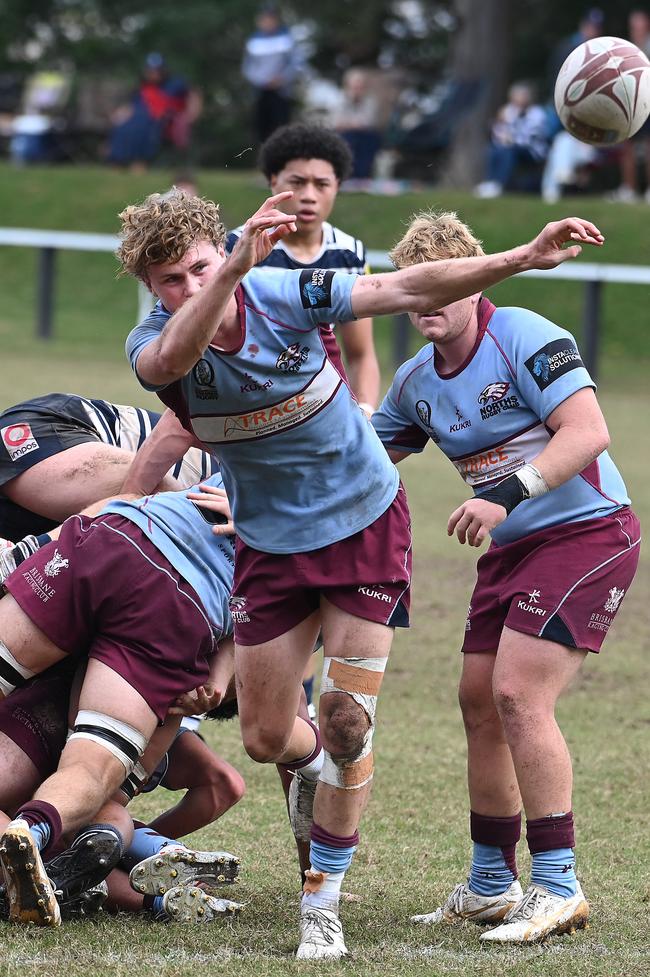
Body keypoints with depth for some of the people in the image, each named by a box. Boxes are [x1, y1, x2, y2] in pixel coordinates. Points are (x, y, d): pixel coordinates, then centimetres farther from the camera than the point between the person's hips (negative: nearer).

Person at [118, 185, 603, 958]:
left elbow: (409, 288, -13)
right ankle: (325, 768, 45)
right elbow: (175, 356, -43)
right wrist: (238, 267, -60)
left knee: (345, 721, -9)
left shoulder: (285, 294, -18)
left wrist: (523, 258, -22)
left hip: (364, 524, -2)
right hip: (271, 542, 2)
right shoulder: (153, 344, -17)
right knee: (265, 739, 7)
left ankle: (322, 903, 4)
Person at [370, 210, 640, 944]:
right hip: (512, 549, 8)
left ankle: (558, 886, -12)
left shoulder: (524, 338, -17)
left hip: (585, 532, -8)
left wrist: (506, 496, -34)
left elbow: (587, 432, -26)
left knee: (518, 694, -18)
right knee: (479, 702, 6)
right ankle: (492, 885, 18)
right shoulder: (417, 381, 7)